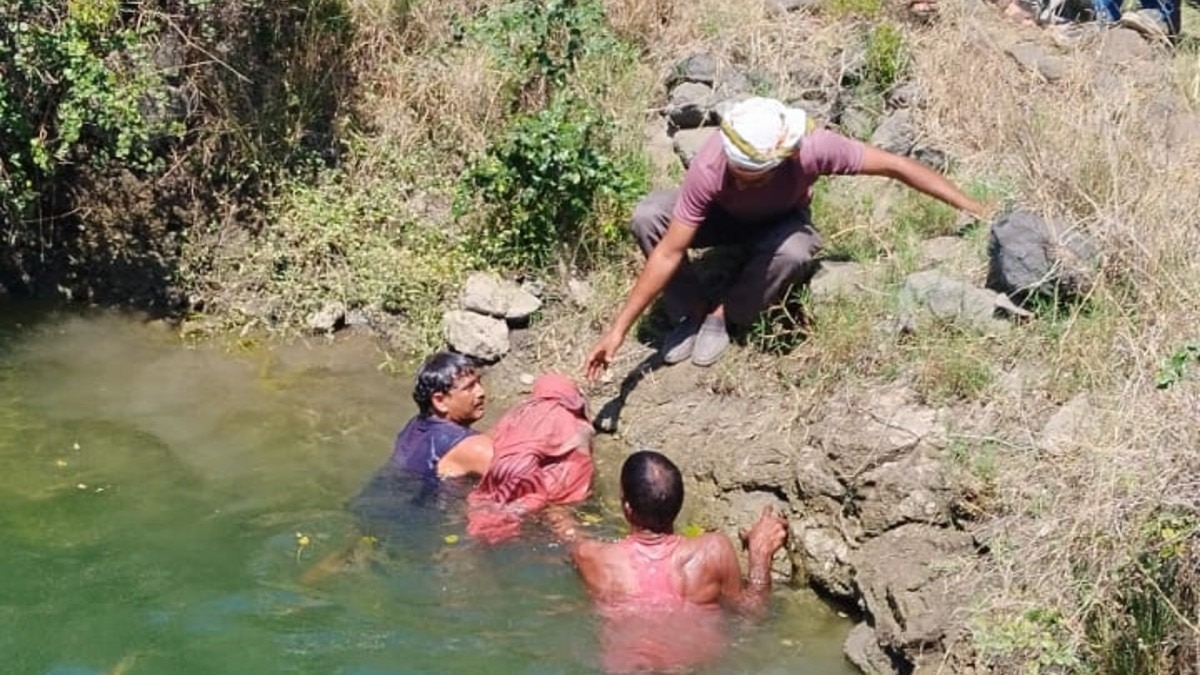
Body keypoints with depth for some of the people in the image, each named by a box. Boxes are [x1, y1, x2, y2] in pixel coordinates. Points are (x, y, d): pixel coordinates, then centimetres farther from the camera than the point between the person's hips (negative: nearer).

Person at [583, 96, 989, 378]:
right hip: (724, 216, 0)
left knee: (794, 252, -37)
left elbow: (894, 166, -27)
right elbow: (669, 252, -34)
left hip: (782, 221, 0)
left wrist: (971, 208, -22)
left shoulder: (812, 149, -40)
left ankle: (722, 316, -11)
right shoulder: (710, 168, -39)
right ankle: (691, 313, -7)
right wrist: (619, 328, -37)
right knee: (647, 218, -28)